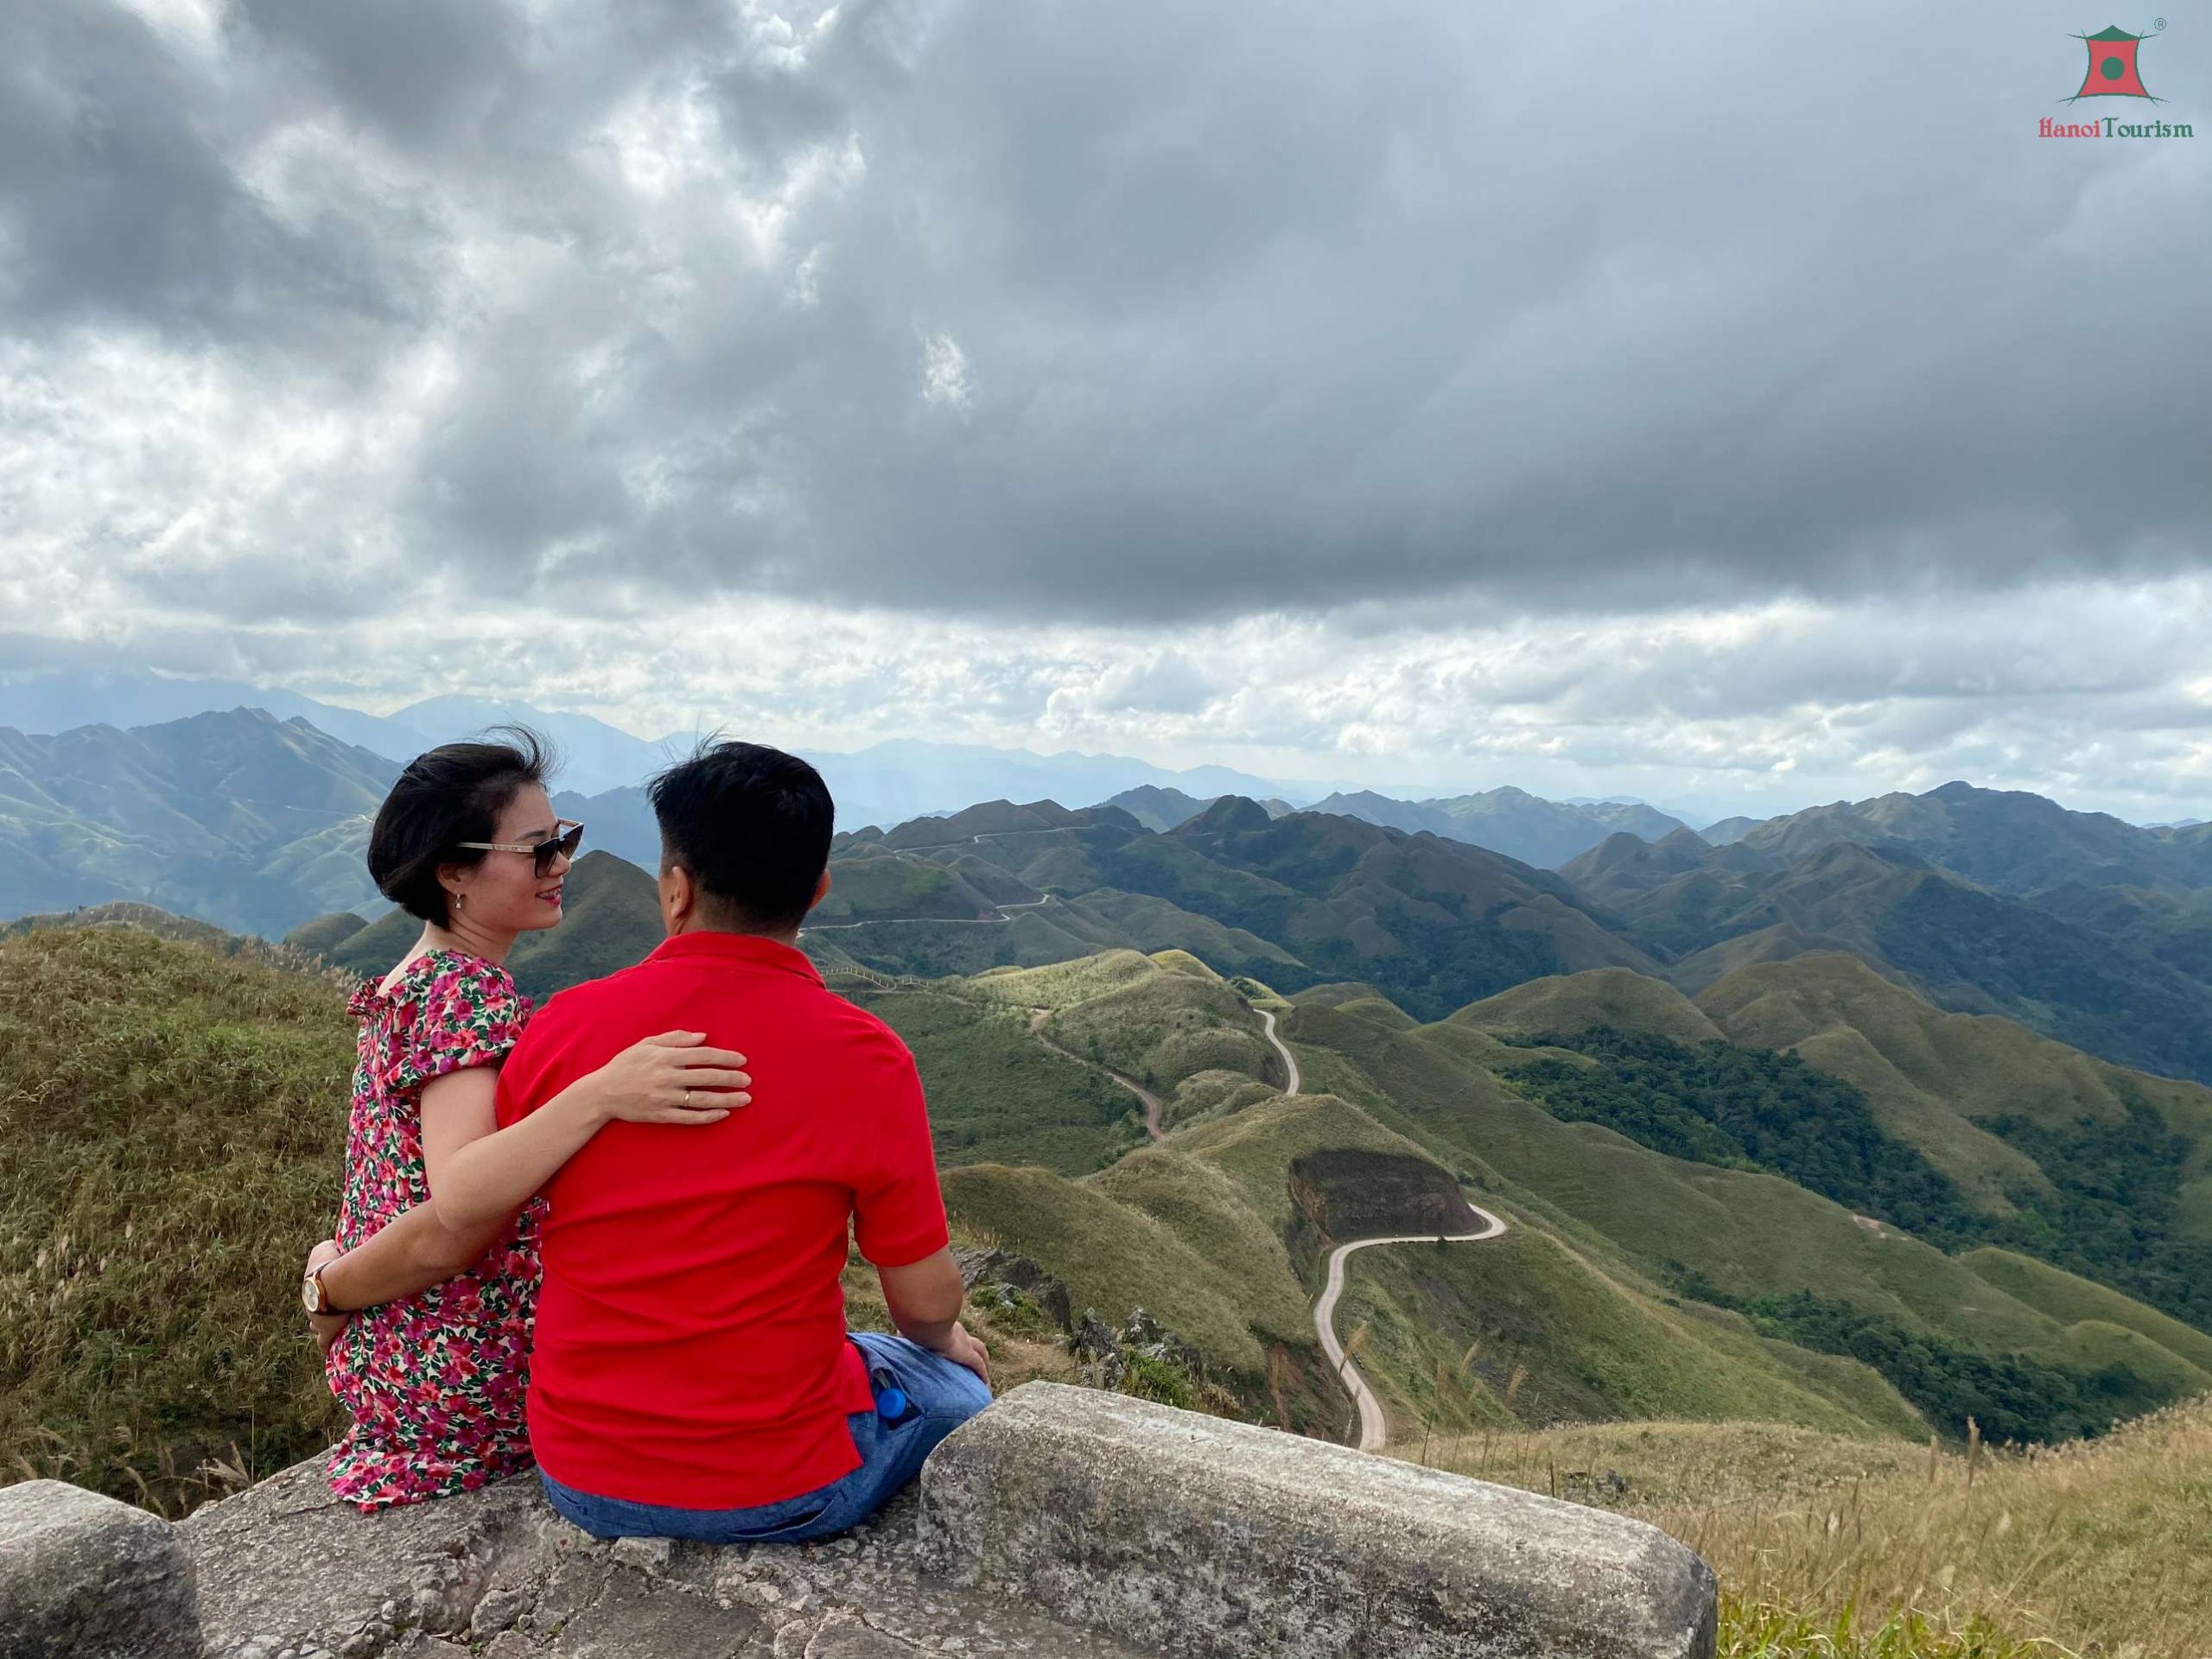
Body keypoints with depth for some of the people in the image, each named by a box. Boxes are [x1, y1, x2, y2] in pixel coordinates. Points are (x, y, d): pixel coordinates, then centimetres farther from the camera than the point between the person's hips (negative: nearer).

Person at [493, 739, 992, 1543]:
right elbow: (926, 1303, -10)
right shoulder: (865, 1060, -20)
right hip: (781, 1491, -3)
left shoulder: (566, 1025, -12)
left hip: (580, 1479, 4)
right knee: (957, 1390, 25)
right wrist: (947, 1342, 14)